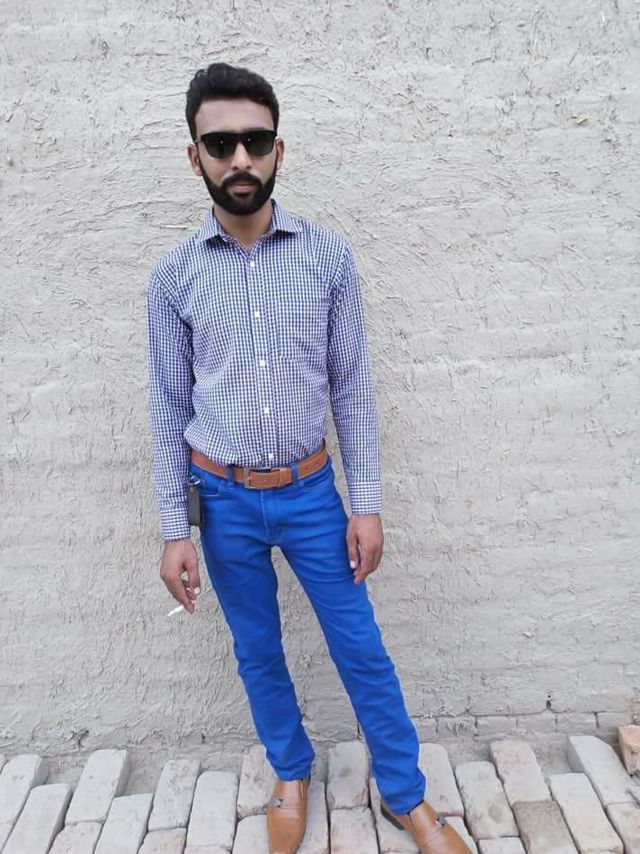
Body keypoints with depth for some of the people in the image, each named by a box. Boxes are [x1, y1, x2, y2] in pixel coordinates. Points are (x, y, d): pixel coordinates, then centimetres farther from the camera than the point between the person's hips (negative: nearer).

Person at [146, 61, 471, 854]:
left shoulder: (329, 255, -5)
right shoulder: (173, 275, -4)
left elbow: (353, 387, -2)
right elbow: (168, 408, 0)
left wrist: (366, 504, -4)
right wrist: (174, 529, -2)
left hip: (310, 492, 0)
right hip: (222, 501, 1)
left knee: (361, 650, 10)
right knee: (257, 655, 17)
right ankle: (292, 776, 44)